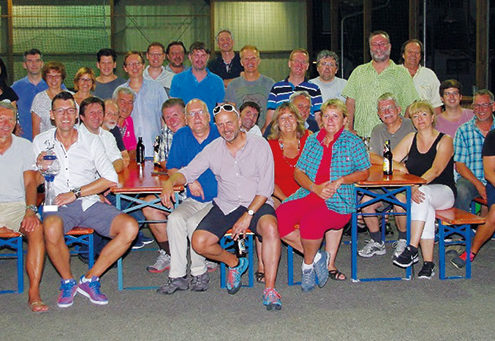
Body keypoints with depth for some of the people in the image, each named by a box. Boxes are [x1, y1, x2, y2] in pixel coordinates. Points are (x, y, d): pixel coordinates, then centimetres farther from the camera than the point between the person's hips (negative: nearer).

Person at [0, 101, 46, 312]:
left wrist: (30, 210, -14)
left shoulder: (24, 146, 10)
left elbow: (30, 182, 5)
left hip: (17, 205, 1)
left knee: (36, 229, -30)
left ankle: (34, 293, -27)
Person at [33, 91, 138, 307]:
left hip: (90, 203, 2)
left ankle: (90, 279, -6)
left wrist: (76, 193, -9)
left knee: (130, 227, -22)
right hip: (59, 206, -1)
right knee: (51, 230, -37)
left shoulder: (91, 141, 7)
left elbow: (111, 179, -1)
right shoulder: (41, 142, 8)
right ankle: (67, 281, -8)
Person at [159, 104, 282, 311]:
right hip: (225, 206, 4)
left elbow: (265, 187, -8)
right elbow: (189, 171, 8)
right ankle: (234, 263, 13)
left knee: (270, 228, -36)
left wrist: (248, 214, -18)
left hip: (257, 204, -3)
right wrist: (170, 182, -15)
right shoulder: (213, 149, 7)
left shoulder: (260, 145, -3)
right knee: (198, 242, -18)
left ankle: (270, 290, -26)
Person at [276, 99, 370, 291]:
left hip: (339, 200, -4)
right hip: (309, 194, 5)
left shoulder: (353, 142, 7)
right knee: (279, 218, -23)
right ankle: (316, 257, -5)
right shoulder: (312, 140, 17)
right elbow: (298, 172, 12)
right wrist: (315, 187, -7)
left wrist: (340, 180, -10)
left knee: (309, 221, -35)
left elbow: (364, 172, 7)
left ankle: (308, 263, -3)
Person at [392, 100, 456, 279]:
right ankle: (428, 263, -30)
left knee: (422, 194, -37)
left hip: (443, 192, -3)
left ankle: (412, 248, -37)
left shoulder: (445, 141, -2)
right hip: (416, 190, 3)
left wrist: (416, 185, -33)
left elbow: (436, 170, -18)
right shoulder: (410, 139, 12)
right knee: (426, 208, -32)